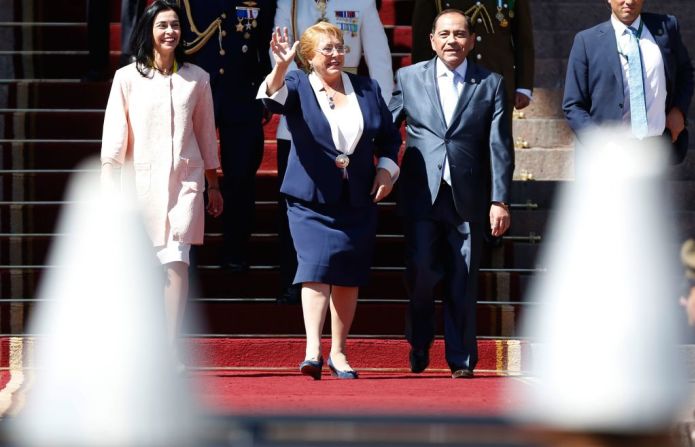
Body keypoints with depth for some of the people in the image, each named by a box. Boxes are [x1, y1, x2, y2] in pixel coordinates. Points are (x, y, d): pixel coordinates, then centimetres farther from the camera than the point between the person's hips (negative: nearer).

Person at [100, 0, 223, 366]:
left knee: (176, 259, -12)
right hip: (142, 181, 0)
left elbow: (206, 134, 15)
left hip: (185, 179, 0)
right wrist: (109, 186, -4)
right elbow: (114, 137, 3)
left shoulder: (196, 79, 9)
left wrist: (213, 186, 17)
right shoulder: (127, 78, 4)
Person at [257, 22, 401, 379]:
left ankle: (338, 352, 17)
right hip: (312, 200, -4)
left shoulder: (368, 89, 10)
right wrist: (280, 68, -41)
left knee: (348, 277, 6)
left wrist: (386, 168, 2)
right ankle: (313, 350, -24)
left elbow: (389, 137, 19)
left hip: (358, 200, 4)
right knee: (316, 268, -17)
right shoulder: (298, 86, 0)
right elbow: (274, 98, -23)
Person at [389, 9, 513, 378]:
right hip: (421, 195, 0)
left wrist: (500, 200, -2)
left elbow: (500, 147, 4)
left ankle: (461, 360, 12)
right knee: (421, 271, -9)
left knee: (463, 282, 2)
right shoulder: (409, 78, 9)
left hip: (467, 198, 0)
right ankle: (419, 344, 15)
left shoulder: (491, 84, 7)